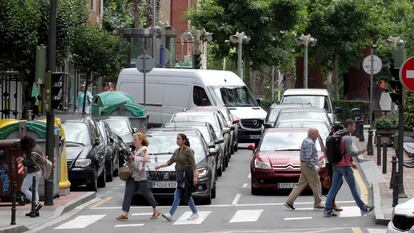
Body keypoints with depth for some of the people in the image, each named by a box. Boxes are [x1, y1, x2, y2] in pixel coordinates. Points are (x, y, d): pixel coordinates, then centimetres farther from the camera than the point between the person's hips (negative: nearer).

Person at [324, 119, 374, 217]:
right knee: (353, 187, 4)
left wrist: (350, 163, 22)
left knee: (334, 188, 5)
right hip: (344, 166, -8)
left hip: (336, 166, 8)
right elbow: (351, 153, -21)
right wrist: (361, 151, -3)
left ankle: (327, 210, -2)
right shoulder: (347, 138, -16)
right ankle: (363, 207, 15)